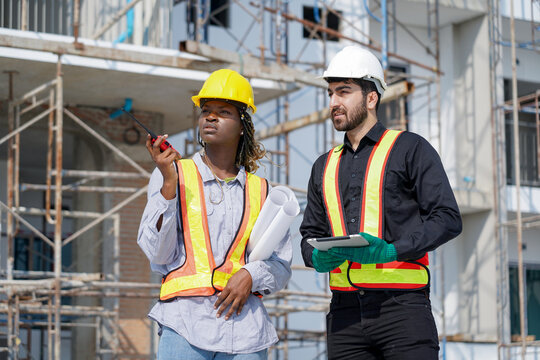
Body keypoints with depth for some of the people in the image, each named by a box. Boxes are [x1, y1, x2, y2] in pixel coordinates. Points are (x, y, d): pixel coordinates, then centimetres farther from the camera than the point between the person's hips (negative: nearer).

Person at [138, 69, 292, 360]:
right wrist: (168, 185, -9)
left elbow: (281, 265, 14)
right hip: (186, 323, -2)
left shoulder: (260, 191, 13)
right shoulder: (174, 174, 8)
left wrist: (251, 275, -6)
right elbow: (158, 253, -2)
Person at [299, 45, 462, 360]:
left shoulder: (411, 149, 4)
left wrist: (392, 251, -17)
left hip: (402, 307, -5)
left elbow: (448, 218, -3)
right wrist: (318, 258, -1)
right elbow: (311, 233, 23)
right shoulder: (324, 167, 21)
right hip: (345, 310, 5)